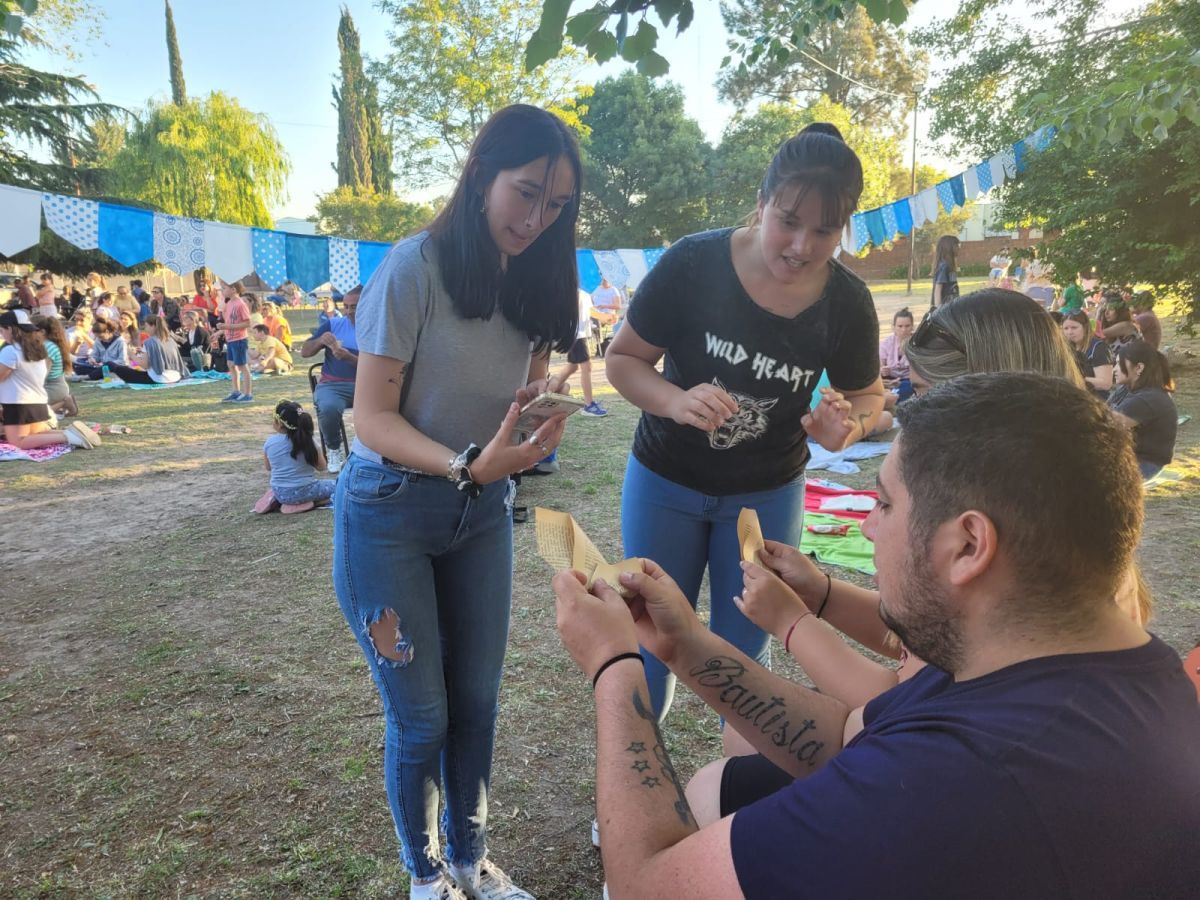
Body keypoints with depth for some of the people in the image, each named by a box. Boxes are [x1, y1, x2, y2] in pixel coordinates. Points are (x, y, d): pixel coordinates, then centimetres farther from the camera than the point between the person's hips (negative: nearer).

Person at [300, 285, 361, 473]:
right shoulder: (332, 324, 10)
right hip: (333, 385, 1)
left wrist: (349, 357, -22)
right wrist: (320, 340, -9)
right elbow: (304, 352, 12)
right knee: (328, 408, -34)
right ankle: (335, 450, -2)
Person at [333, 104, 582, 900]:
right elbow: (372, 418, -19)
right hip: (390, 513, -5)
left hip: (482, 511, 5)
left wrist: (544, 415, -13)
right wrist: (466, 465, -33)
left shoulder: (535, 282, -1)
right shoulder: (415, 267, -18)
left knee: (476, 704, 14)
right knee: (421, 717, 7)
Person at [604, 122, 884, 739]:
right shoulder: (693, 264, -21)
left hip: (767, 494, 1)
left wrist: (845, 426, -23)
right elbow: (623, 359, -11)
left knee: (743, 652, 12)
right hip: (666, 481, -1)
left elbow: (868, 395, 2)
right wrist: (676, 401, -32)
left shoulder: (847, 302, -14)